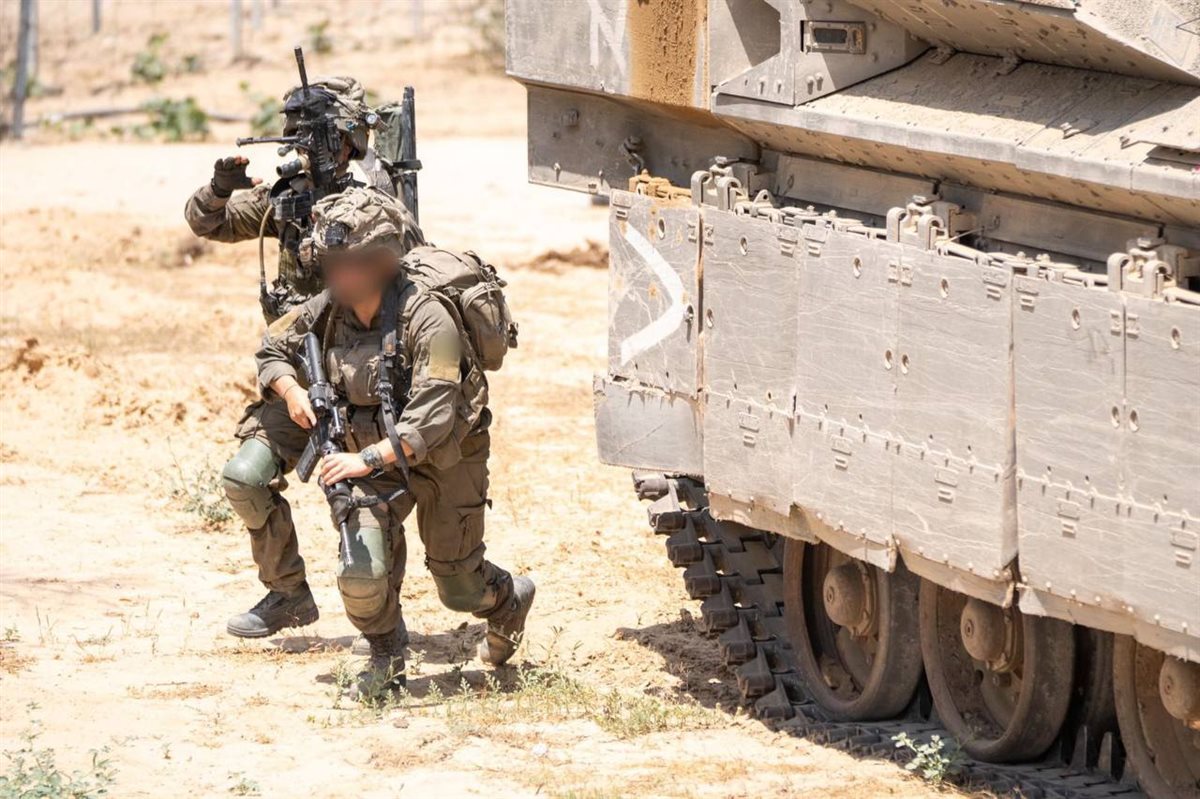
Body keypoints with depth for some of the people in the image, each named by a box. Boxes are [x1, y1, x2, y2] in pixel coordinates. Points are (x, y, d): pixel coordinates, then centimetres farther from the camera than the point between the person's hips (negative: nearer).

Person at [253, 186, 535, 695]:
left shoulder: (427, 318, -28)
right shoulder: (327, 311, -9)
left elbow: (432, 419, -31)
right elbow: (271, 350, 9)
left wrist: (367, 460, -37)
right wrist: (290, 390, -12)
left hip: (444, 459, -4)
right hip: (374, 451, 4)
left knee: (459, 587, 9)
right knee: (361, 570, -18)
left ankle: (510, 600, 45)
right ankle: (385, 658, 9)